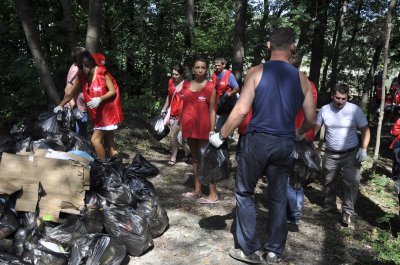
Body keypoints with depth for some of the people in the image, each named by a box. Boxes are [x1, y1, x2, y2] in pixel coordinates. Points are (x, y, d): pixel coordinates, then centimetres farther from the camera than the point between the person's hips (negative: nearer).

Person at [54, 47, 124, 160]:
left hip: (108, 110, -7)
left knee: (95, 140, -10)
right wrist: (60, 105, 1)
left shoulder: (101, 72, -16)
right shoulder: (81, 76, 2)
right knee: (108, 140, 11)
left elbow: (113, 91, -14)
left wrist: (99, 99, -26)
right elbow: (71, 93, 7)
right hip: (98, 113, 7)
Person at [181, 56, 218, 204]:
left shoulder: (210, 87, -4)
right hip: (190, 127, 6)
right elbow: (185, 107, 13)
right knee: (195, 158, 13)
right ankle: (197, 190, 23)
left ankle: (213, 194, 2)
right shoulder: (186, 86, 9)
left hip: (203, 127, -5)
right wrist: (182, 127, 10)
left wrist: (212, 130, -12)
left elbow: (212, 110, -6)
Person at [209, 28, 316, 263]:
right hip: (285, 144, 3)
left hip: (258, 140, -3)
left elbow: (241, 111, -12)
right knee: (278, 198, 15)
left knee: (245, 193, 12)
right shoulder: (301, 78, 5)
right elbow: (311, 119, 7)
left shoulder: (257, 71, -5)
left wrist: (221, 135, -1)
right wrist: (299, 133, 29)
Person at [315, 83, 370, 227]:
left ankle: (347, 212, 5)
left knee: (352, 182, -9)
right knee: (328, 181, 15)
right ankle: (329, 205, 36)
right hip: (330, 154, 3)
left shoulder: (355, 110, -11)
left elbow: (365, 130, -7)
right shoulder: (324, 110, -4)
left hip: (351, 154, -3)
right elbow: (315, 128, 6)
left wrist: (363, 149, -17)